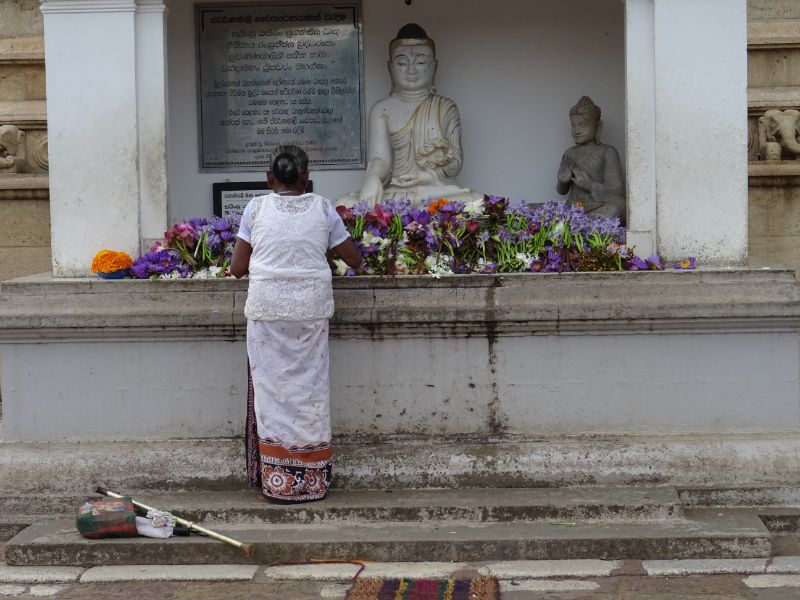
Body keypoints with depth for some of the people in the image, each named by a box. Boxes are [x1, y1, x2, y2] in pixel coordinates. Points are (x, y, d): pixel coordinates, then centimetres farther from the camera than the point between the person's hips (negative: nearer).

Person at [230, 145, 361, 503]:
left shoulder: (256, 208, 3)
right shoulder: (322, 208, 5)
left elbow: (237, 268, 4)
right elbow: (354, 259, 12)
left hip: (267, 308, -1)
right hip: (311, 308, 1)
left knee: (272, 387, 4)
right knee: (310, 386, 7)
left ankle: (279, 481, 5)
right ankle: (312, 481, 11)